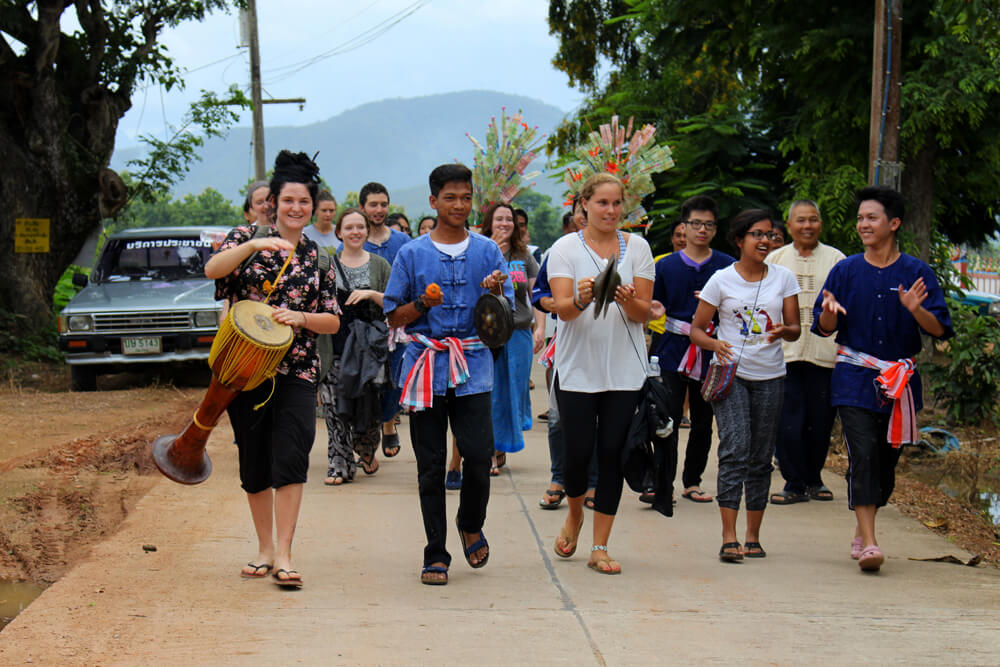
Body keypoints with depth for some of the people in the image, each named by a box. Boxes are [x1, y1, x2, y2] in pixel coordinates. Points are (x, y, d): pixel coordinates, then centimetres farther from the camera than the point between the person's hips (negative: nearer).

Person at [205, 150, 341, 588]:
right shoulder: (247, 238, 5)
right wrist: (253, 245, -27)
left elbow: (333, 322, 8)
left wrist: (299, 317, -11)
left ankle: (283, 553, -13)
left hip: (296, 371, 0)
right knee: (254, 462, 7)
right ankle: (264, 547, 22)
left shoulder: (318, 259, 10)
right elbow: (213, 269, -14)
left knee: (291, 457, -14)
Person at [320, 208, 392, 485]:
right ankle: (340, 465, -1)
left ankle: (366, 451, 25)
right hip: (336, 342, 0)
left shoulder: (379, 265, 10)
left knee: (369, 403, -3)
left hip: (370, 344, 0)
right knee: (336, 406, -6)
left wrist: (372, 294, -10)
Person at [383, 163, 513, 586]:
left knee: (479, 455, -10)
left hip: (473, 367, 0)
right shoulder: (412, 254, 7)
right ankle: (435, 555, 10)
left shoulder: (487, 252, 9)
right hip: (426, 365, 0)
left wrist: (495, 293, -12)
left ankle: (471, 525, 19)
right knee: (431, 466, 2)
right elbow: (394, 316, 8)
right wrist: (423, 304, -11)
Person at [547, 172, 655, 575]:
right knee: (578, 452, -1)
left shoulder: (637, 247, 6)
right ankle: (574, 515, 31)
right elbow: (562, 308, -10)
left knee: (613, 454, 0)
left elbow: (643, 314, 2)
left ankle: (600, 547, 8)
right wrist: (581, 300, -32)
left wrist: (627, 300, -21)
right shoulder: (566, 248, 0)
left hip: (625, 369, 2)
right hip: (577, 368, -1)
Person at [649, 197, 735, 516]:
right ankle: (661, 488, -9)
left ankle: (692, 480, 26)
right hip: (673, 350, -1)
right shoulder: (666, 266, 7)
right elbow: (652, 307, 10)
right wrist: (654, 310, -13)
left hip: (711, 354, 1)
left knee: (703, 421, 10)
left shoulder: (727, 266, 5)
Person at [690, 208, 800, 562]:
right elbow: (696, 328, 2)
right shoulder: (721, 280, -1)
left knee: (761, 457, 7)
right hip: (731, 373, -3)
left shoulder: (783, 278, 6)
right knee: (735, 449, -16)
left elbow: (795, 328, 7)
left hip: (770, 377, 3)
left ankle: (753, 536, 16)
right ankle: (729, 538, -18)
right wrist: (714, 344, -19)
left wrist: (783, 331, -17)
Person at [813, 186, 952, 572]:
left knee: (887, 459, 9)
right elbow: (824, 328, 6)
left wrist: (916, 310, -24)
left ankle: (862, 532, 27)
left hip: (900, 381, 1)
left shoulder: (917, 273, 0)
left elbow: (940, 330, -5)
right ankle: (868, 543, -16)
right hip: (855, 379, -1)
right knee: (863, 454, -13)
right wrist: (829, 313, -16)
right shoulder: (845, 271, 3)